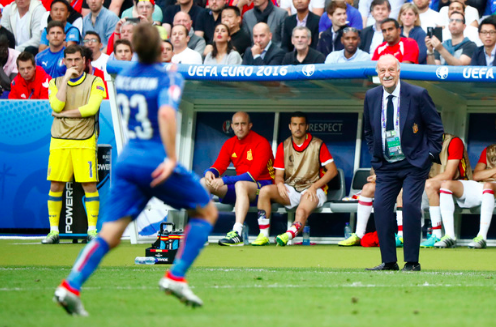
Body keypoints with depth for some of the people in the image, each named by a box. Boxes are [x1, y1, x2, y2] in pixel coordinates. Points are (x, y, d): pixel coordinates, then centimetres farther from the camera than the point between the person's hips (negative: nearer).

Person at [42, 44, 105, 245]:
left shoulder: (95, 82, 4)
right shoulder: (56, 82, 11)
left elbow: (92, 108, -12)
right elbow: (56, 106, -8)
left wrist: (66, 113, -7)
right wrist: (66, 78, -8)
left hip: (84, 140, -2)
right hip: (59, 141, 2)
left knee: (89, 185, -6)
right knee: (55, 185, 0)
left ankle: (92, 229, 0)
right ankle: (54, 231, 6)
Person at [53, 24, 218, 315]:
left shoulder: (123, 77, 10)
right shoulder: (169, 78, -9)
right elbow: (166, 113, -27)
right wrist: (172, 158, -26)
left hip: (128, 159, 5)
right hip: (157, 164, -5)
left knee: (110, 234, 1)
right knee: (207, 212, 15)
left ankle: (71, 286, -18)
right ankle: (176, 278, 5)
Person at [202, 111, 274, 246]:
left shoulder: (261, 143, -12)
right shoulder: (230, 144, 10)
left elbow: (254, 174, -21)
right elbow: (219, 166, 7)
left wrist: (225, 180, -28)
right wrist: (210, 172, -20)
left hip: (262, 186, -7)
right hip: (239, 186, 7)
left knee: (240, 185, -40)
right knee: (204, 183, -7)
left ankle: (237, 234, -53)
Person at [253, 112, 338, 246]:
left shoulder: (317, 145, 0)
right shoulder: (283, 146, 10)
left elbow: (332, 170, -3)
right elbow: (279, 175, 9)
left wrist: (314, 186, -15)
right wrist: (280, 184, -17)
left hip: (311, 191, -4)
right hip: (289, 189, 4)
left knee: (302, 211, -36)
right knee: (265, 191, -23)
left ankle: (287, 236, -61)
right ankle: (263, 236, -27)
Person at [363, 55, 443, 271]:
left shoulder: (417, 95, -9)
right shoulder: (371, 97, 3)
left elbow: (435, 127, -1)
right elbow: (368, 130, 18)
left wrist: (431, 154, -6)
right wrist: (374, 155, 10)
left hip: (414, 164, -4)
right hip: (386, 165, 4)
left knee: (410, 205, -15)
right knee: (381, 206, -6)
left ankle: (412, 262, -7)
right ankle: (389, 261, 2)